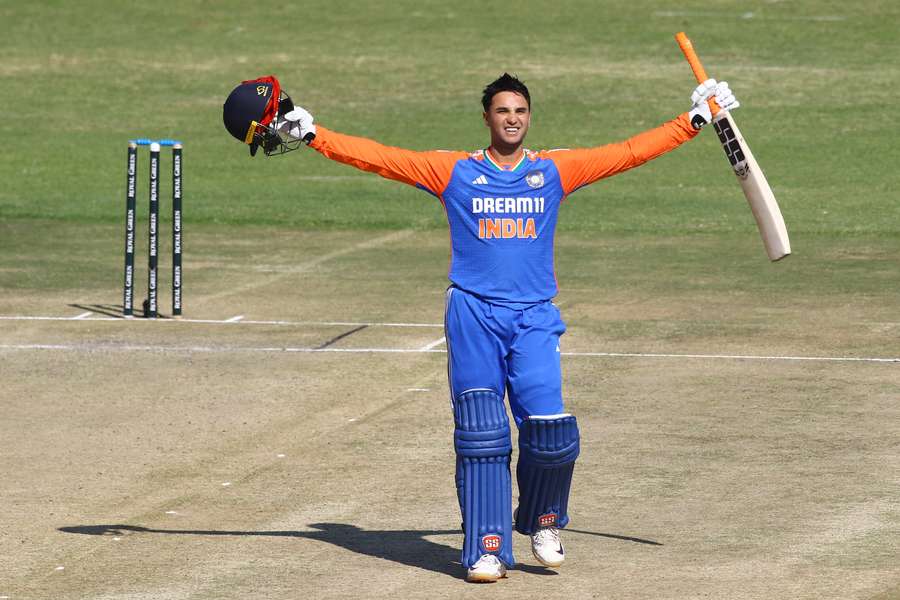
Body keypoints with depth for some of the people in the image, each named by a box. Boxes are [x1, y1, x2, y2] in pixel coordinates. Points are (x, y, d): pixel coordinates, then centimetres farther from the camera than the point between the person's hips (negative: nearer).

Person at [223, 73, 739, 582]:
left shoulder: (555, 170, 11)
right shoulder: (454, 171, 7)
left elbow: (630, 153, 12)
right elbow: (379, 157, 3)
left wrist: (696, 120, 10)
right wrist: (311, 135, -3)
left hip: (535, 319, 0)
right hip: (473, 315, 0)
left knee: (549, 426, -14)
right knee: (481, 436, -5)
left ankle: (543, 522, 13)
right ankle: (488, 548, 0)